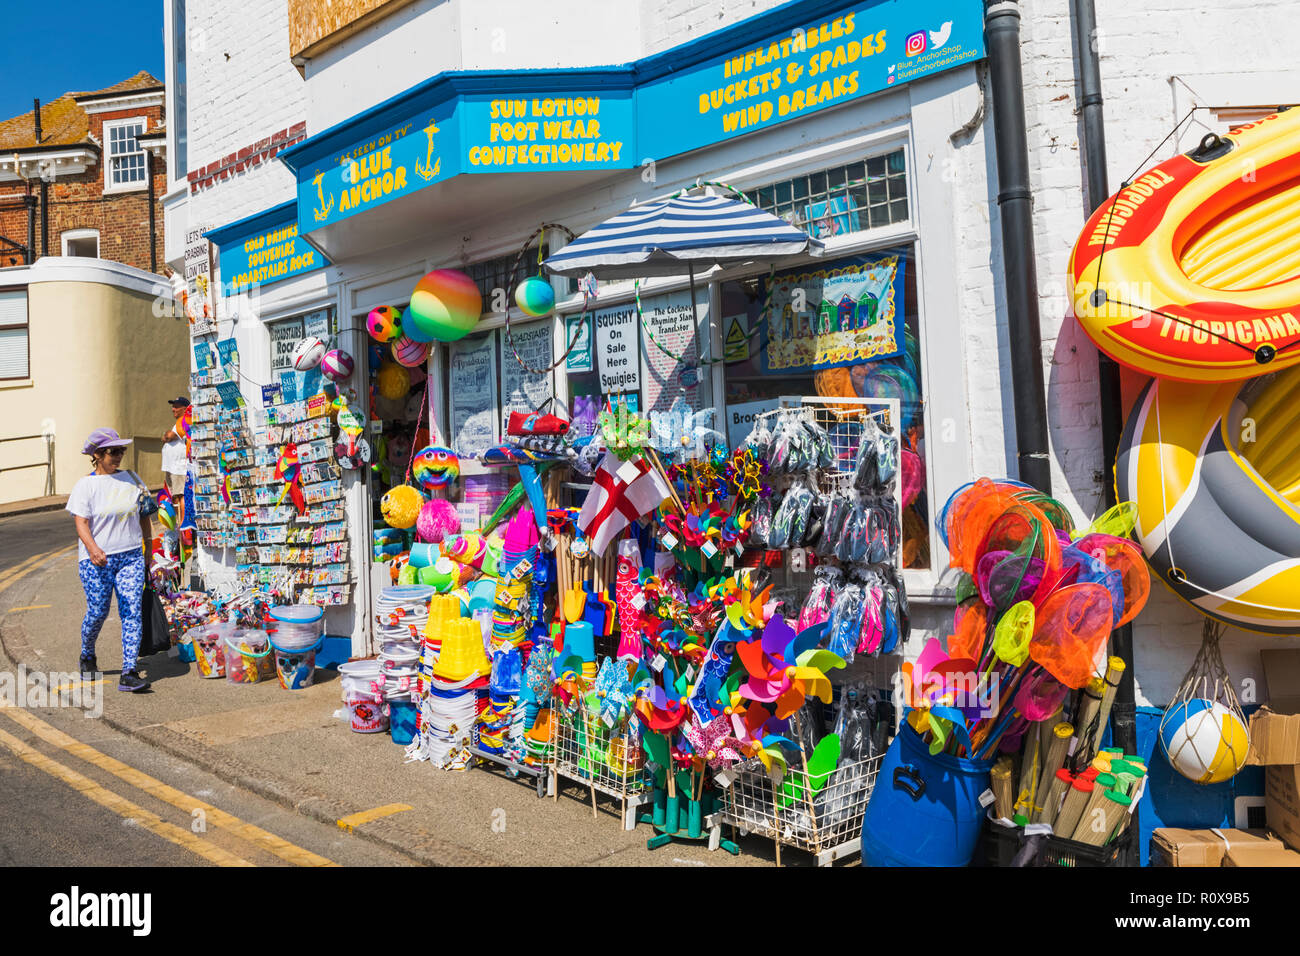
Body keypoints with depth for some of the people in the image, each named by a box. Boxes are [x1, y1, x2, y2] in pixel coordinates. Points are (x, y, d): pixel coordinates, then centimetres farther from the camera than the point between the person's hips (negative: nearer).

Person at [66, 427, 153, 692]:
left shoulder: (131, 479, 8)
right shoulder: (85, 486, -4)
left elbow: (144, 517, 16)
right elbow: (81, 523, -13)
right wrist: (93, 550, -31)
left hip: (131, 557, 3)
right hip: (96, 560, -3)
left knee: (132, 612, -7)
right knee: (98, 612, 4)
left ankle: (129, 673, -8)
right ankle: (87, 656, 35)